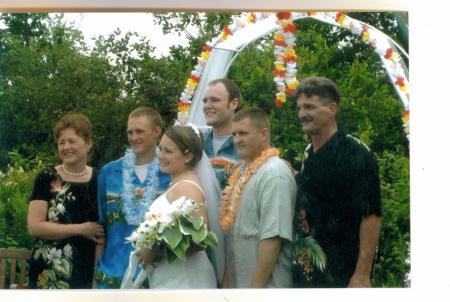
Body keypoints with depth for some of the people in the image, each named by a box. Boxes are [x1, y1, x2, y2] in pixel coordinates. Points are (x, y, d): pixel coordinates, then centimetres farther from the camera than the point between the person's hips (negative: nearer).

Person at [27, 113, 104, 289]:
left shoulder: (98, 180, 7)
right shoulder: (47, 179, -2)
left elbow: (105, 228, 12)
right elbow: (34, 226, -8)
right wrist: (80, 229, -11)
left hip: (86, 274, 3)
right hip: (49, 276, -3)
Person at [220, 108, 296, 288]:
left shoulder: (274, 174, -16)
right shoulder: (242, 172, 12)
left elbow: (272, 238, -21)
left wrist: (256, 287, -21)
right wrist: (227, 279, 15)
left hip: (266, 287, -8)